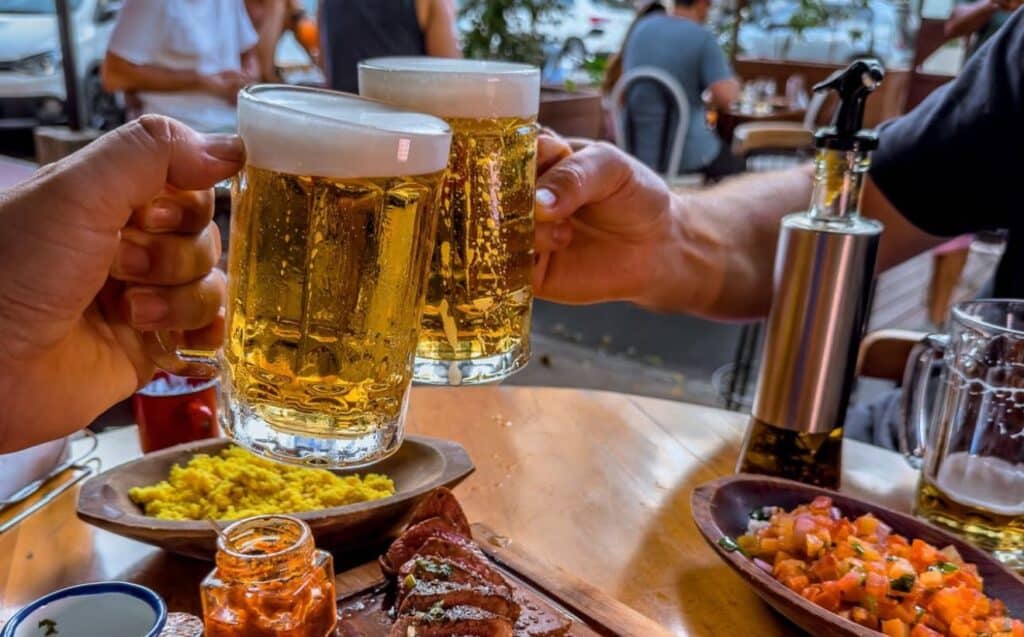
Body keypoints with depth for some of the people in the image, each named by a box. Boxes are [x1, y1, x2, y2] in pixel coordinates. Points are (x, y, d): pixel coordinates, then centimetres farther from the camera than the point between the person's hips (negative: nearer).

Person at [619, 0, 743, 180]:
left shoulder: (642, 26, 6)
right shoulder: (703, 38, -11)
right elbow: (725, 96, -21)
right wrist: (734, 85, 3)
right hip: (683, 154, -6)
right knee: (737, 171, 23)